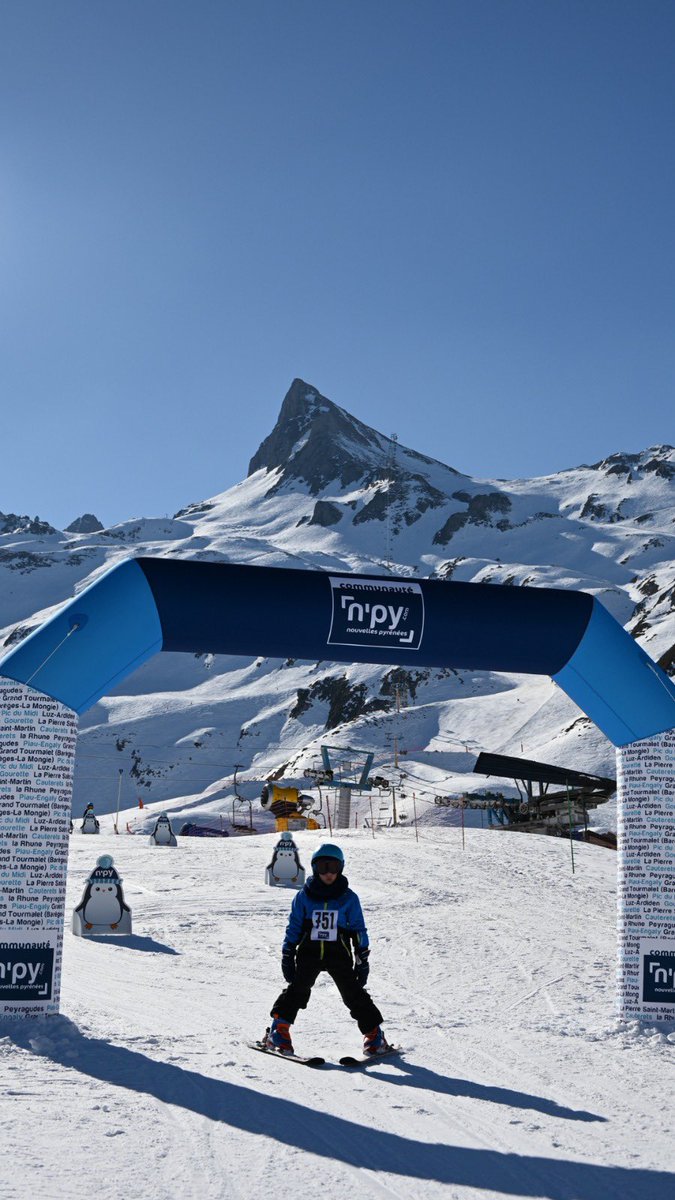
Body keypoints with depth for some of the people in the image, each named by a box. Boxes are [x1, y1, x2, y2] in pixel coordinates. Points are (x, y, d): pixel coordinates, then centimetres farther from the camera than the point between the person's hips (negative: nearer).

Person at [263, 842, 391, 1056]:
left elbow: (358, 930, 8)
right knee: (298, 988, -16)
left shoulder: (349, 898, 4)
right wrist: (287, 956, 5)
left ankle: (374, 1033, 3)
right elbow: (294, 928, 9)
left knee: (353, 993, -6)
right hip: (309, 952, 0)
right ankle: (278, 1030, -10)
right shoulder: (304, 896, 4)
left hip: (339, 953, 0)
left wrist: (362, 960, 5)